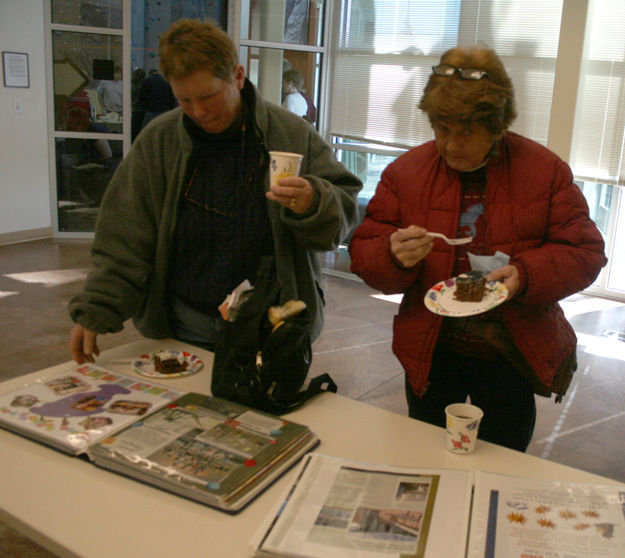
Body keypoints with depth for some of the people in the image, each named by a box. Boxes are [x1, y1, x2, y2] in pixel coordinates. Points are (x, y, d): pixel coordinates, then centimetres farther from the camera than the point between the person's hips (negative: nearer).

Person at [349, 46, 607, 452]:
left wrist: (526, 274, -22)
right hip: (431, 356, 1)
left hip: (513, 357, 0)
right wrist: (396, 256, -25)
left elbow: (585, 252, -4)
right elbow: (365, 256, -2)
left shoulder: (547, 170, -6)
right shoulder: (406, 172, -4)